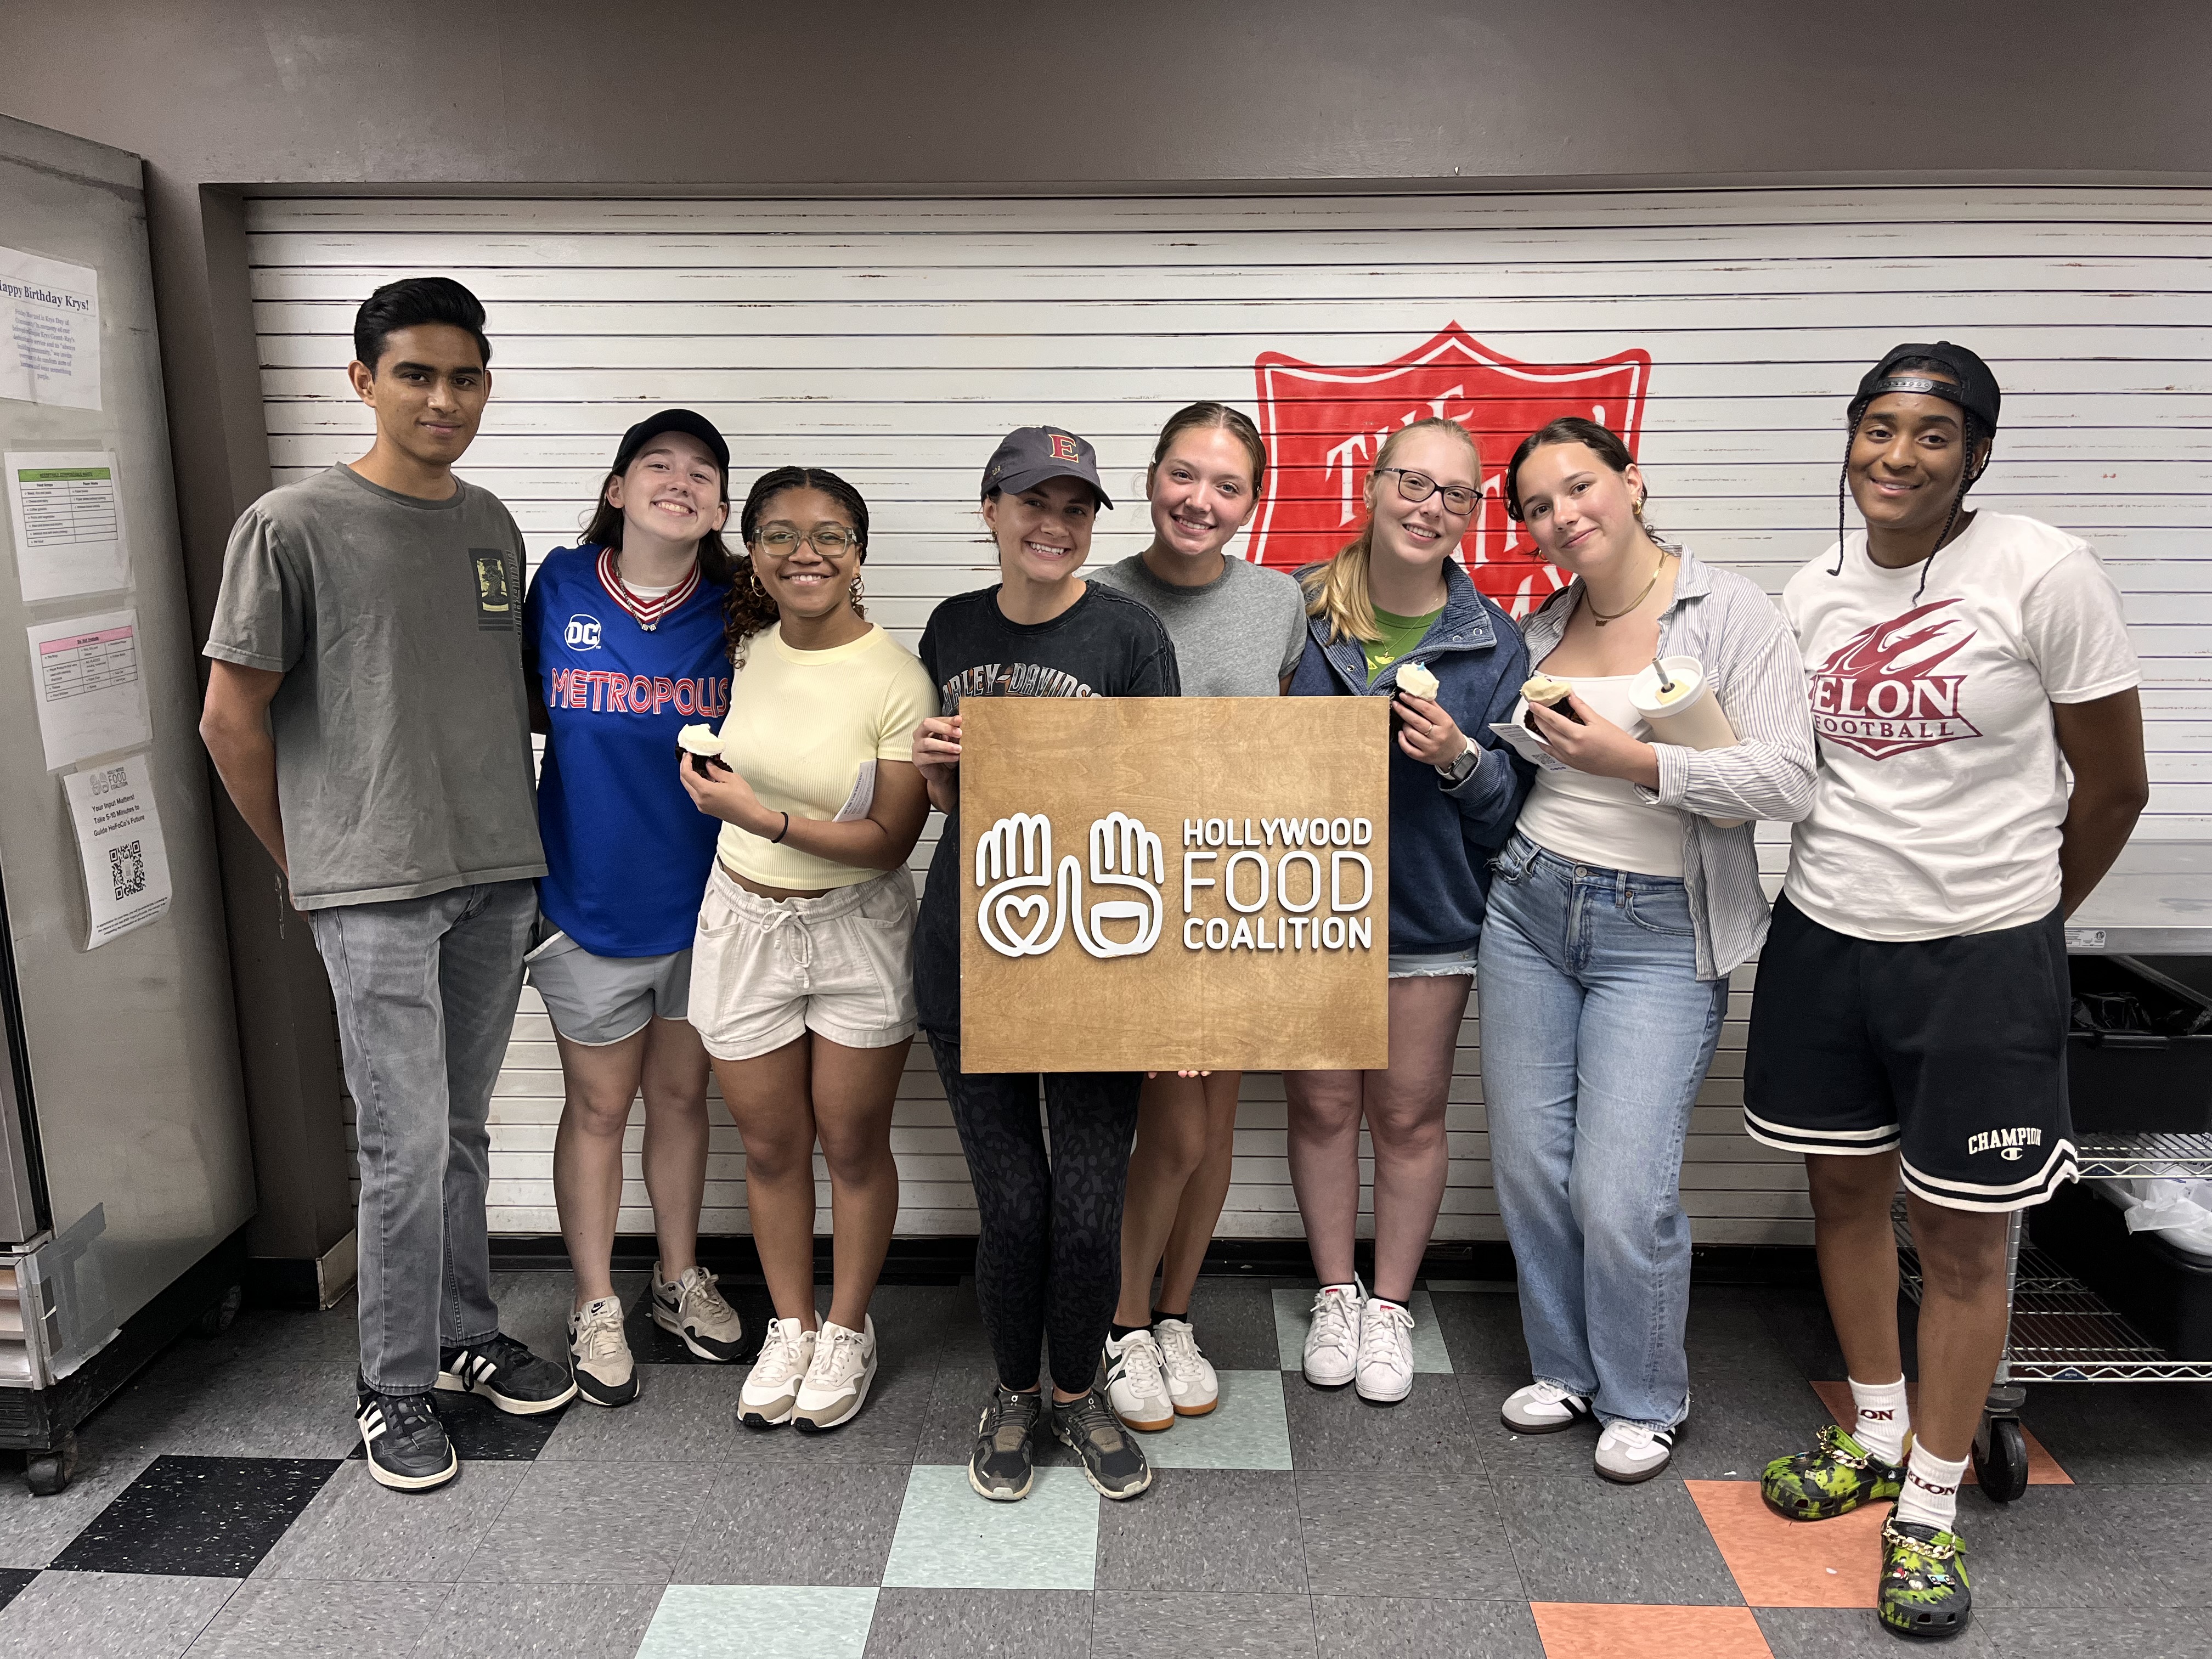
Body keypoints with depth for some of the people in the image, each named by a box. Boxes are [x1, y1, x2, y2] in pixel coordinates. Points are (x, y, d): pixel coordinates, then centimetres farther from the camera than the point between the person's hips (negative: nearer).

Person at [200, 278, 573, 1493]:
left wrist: (516, 841, 12)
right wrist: (311, 867, 1)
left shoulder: (493, 526, 10)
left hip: (499, 877, 5)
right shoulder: (293, 527, -7)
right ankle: (395, 1387, 16)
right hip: (376, 889, -5)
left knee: (463, 1129, 16)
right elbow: (231, 719, -4)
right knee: (408, 1145, -2)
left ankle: (466, 1338, 31)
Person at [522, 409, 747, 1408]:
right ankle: (596, 1307, 30)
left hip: (703, 901, 1)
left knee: (681, 1096, 18)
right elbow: (526, 709, 6)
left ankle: (679, 1279, 38)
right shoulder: (560, 586, -7)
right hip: (591, 902, -1)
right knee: (598, 1107, 12)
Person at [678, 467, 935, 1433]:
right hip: (743, 922, 4)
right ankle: (790, 1327, 34)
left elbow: (891, 841, -18)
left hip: (855, 928, -4)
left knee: (853, 1145, 11)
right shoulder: (751, 647, -2)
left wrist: (766, 820, -25)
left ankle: (847, 1331, 32)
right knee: (770, 1146, 14)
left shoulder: (898, 682, -18)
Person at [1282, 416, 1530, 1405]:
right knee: (1322, 1105, 12)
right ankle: (1334, 1294, 32)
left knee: (1409, 1115, 11)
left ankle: (1390, 1306, 30)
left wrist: (1461, 760, -20)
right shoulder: (1298, 610, -3)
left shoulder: (1492, 640, -3)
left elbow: (1514, 798, -2)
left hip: (1429, 911, 0)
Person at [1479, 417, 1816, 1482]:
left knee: (1622, 1191, -6)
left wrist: (1638, 761, -22)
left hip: (1660, 930, -5)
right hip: (1528, 907, 5)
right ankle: (1566, 1368, 31)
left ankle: (1645, 1400, 20)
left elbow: (1790, 783, -15)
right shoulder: (1541, 627, 9)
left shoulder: (1729, 612, -7)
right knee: (1528, 1165, 9)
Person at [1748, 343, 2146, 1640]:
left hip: (1984, 955, -4)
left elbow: (2114, 785, -3)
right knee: (1846, 1193, 16)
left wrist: (2022, 916, 7)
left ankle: (1930, 1506, 24)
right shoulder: (1813, 593, 3)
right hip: (1826, 938, 5)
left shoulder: (2047, 575, -10)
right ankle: (1877, 1434, 37)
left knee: (1961, 1237, 7)